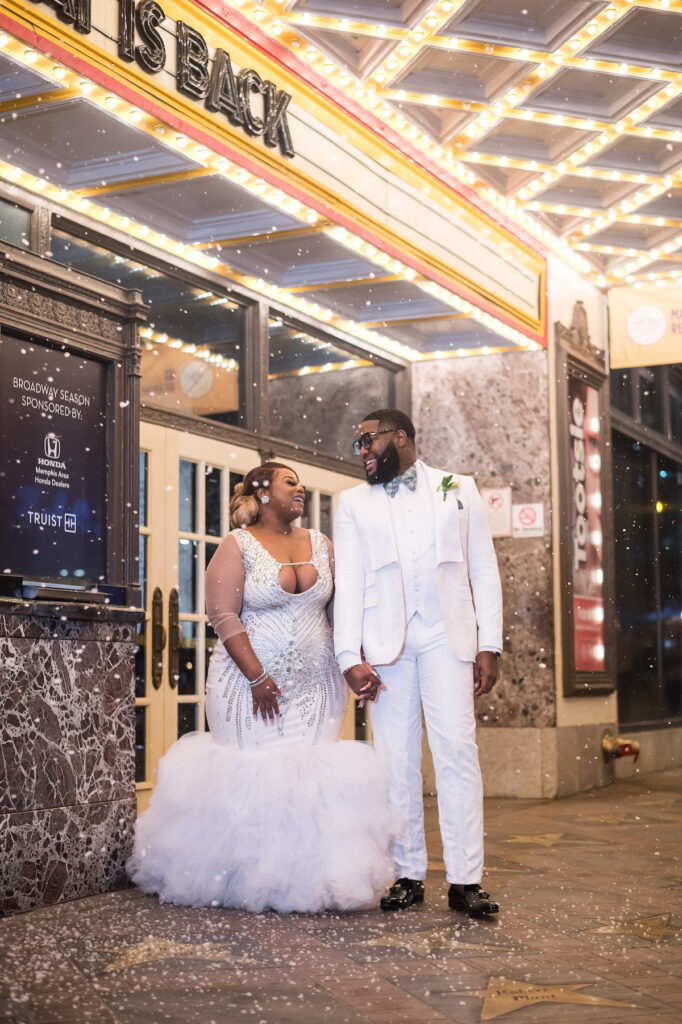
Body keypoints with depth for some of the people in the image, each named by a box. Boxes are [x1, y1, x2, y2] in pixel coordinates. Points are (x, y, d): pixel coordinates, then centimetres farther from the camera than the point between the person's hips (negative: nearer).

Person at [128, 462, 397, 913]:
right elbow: (223, 615, -9)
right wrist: (257, 677, -15)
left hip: (314, 685, 4)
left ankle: (305, 879, 5)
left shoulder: (320, 544, 12)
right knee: (250, 774, -4)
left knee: (312, 774, -2)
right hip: (253, 683, -4)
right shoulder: (239, 546, -3)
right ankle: (247, 877, 7)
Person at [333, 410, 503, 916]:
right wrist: (350, 656, -5)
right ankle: (409, 874, 10)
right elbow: (348, 583, 7)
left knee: (457, 751, -8)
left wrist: (489, 645, 0)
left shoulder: (459, 489, 13)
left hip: (447, 636, -1)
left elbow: (484, 570, 9)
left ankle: (465, 880, -4)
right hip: (385, 642, 1)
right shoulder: (354, 503, 15)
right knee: (397, 759, 1)